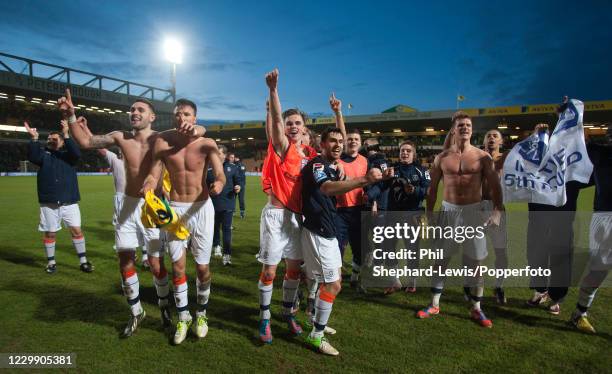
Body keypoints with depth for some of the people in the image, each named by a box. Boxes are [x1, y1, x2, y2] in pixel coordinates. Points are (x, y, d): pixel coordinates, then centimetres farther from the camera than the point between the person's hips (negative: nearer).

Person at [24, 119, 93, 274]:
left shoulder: (68, 154, 8)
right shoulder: (43, 153, 10)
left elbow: (77, 153, -14)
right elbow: (32, 156, -11)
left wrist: (66, 135, -23)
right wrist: (34, 138, -24)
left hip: (69, 201, -1)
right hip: (48, 202, 1)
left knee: (76, 230, -3)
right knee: (50, 233, 8)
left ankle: (83, 261, 6)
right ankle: (51, 262, 22)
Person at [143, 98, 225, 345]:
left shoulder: (207, 144, -10)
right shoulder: (163, 141, -6)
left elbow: (220, 174, -18)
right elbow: (154, 175, -6)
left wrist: (218, 184, -42)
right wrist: (147, 187, -28)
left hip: (201, 208, -1)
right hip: (175, 208, 1)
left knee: (202, 267, 7)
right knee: (177, 266, 7)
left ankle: (201, 313, 31)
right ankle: (183, 317, 26)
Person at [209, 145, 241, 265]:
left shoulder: (232, 167, 0)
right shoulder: (209, 168, 1)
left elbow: (238, 181, 6)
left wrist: (238, 187, -14)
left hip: (228, 203, -2)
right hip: (213, 203, 2)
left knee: (227, 229, 0)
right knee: (215, 227, 17)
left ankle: (227, 254, 4)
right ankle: (216, 246, 41)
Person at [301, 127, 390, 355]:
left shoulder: (332, 168, 14)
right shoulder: (317, 164, -17)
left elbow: (346, 185, 28)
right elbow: (328, 188, -38)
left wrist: (377, 178, 15)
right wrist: (365, 179, -50)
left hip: (328, 231, 10)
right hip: (318, 232, -10)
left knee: (334, 279, 20)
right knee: (333, 285, -7)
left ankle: (317, 322, 35)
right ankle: (316, 336, 7)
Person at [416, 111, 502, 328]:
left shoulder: (482, 157, -1)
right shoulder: (442, 158, 3)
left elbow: (495, 186, -4)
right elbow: (432, 188, 8)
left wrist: (497, 211, -17)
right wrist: (429, 214, 4)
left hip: (473, 211, -1)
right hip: (448, 211, 1)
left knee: (476, 262, 7)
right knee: (440, 259, 8)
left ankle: (476, 309, 23)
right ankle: (434, 305, 22)